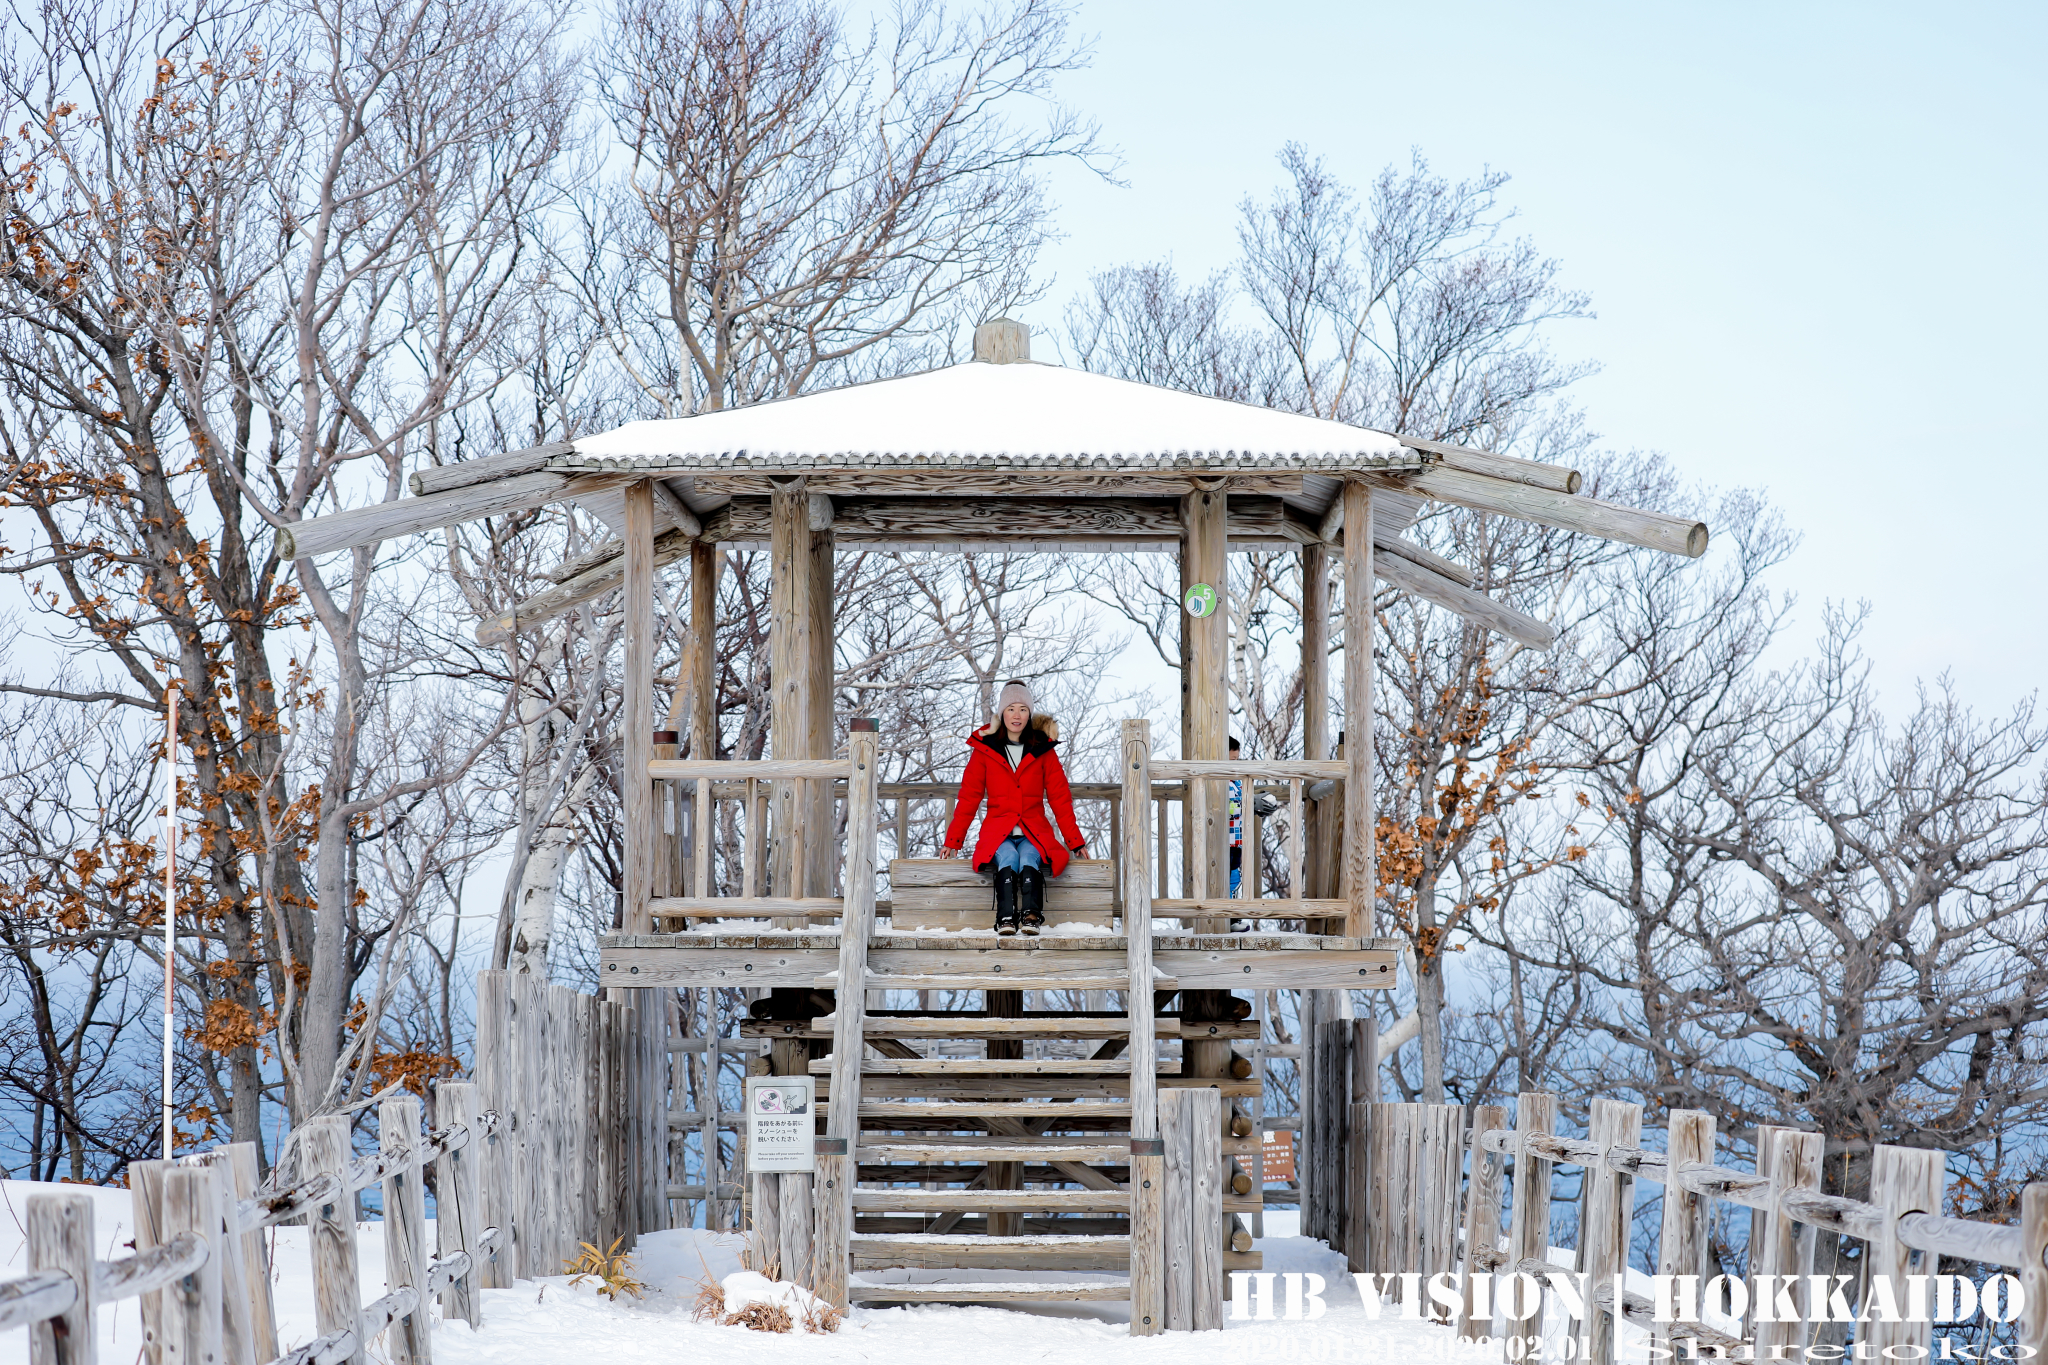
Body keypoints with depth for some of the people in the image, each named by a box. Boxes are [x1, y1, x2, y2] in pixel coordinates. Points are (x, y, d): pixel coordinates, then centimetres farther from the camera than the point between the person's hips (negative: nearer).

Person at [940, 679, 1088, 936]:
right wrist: (953, 841, 3)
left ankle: (1031, 915, -54)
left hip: (1034, 833, 0)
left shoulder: (1043, 750, 12)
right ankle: (1006, 918, -51)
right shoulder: (984, 749, 11)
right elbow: (968, 798, 10)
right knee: (1008, 858, -34)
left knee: (1028, 858, -34)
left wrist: (1075, 842, 6)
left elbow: (1060, 799, 12)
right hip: (998, 834, 0)